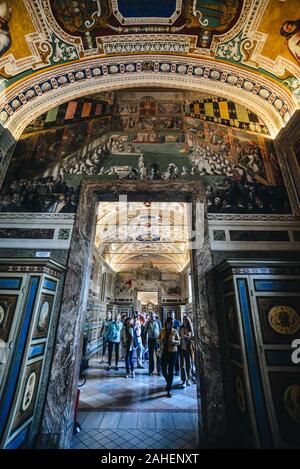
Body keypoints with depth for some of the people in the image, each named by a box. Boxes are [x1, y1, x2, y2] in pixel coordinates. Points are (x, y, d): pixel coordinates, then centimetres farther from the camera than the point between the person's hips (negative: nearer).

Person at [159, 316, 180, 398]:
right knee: (164, 370, 8)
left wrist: (174, 341, -21)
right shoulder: (162, 331, -1)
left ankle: (169, 390, 19)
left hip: (172, 352, -2)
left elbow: (179, 342, -1)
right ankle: (169, 383, 39)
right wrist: (161, 342, -13)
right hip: (164, 352, 2)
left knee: (170, 371, 3)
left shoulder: (174, 331, -6)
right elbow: (159, 340, 9)